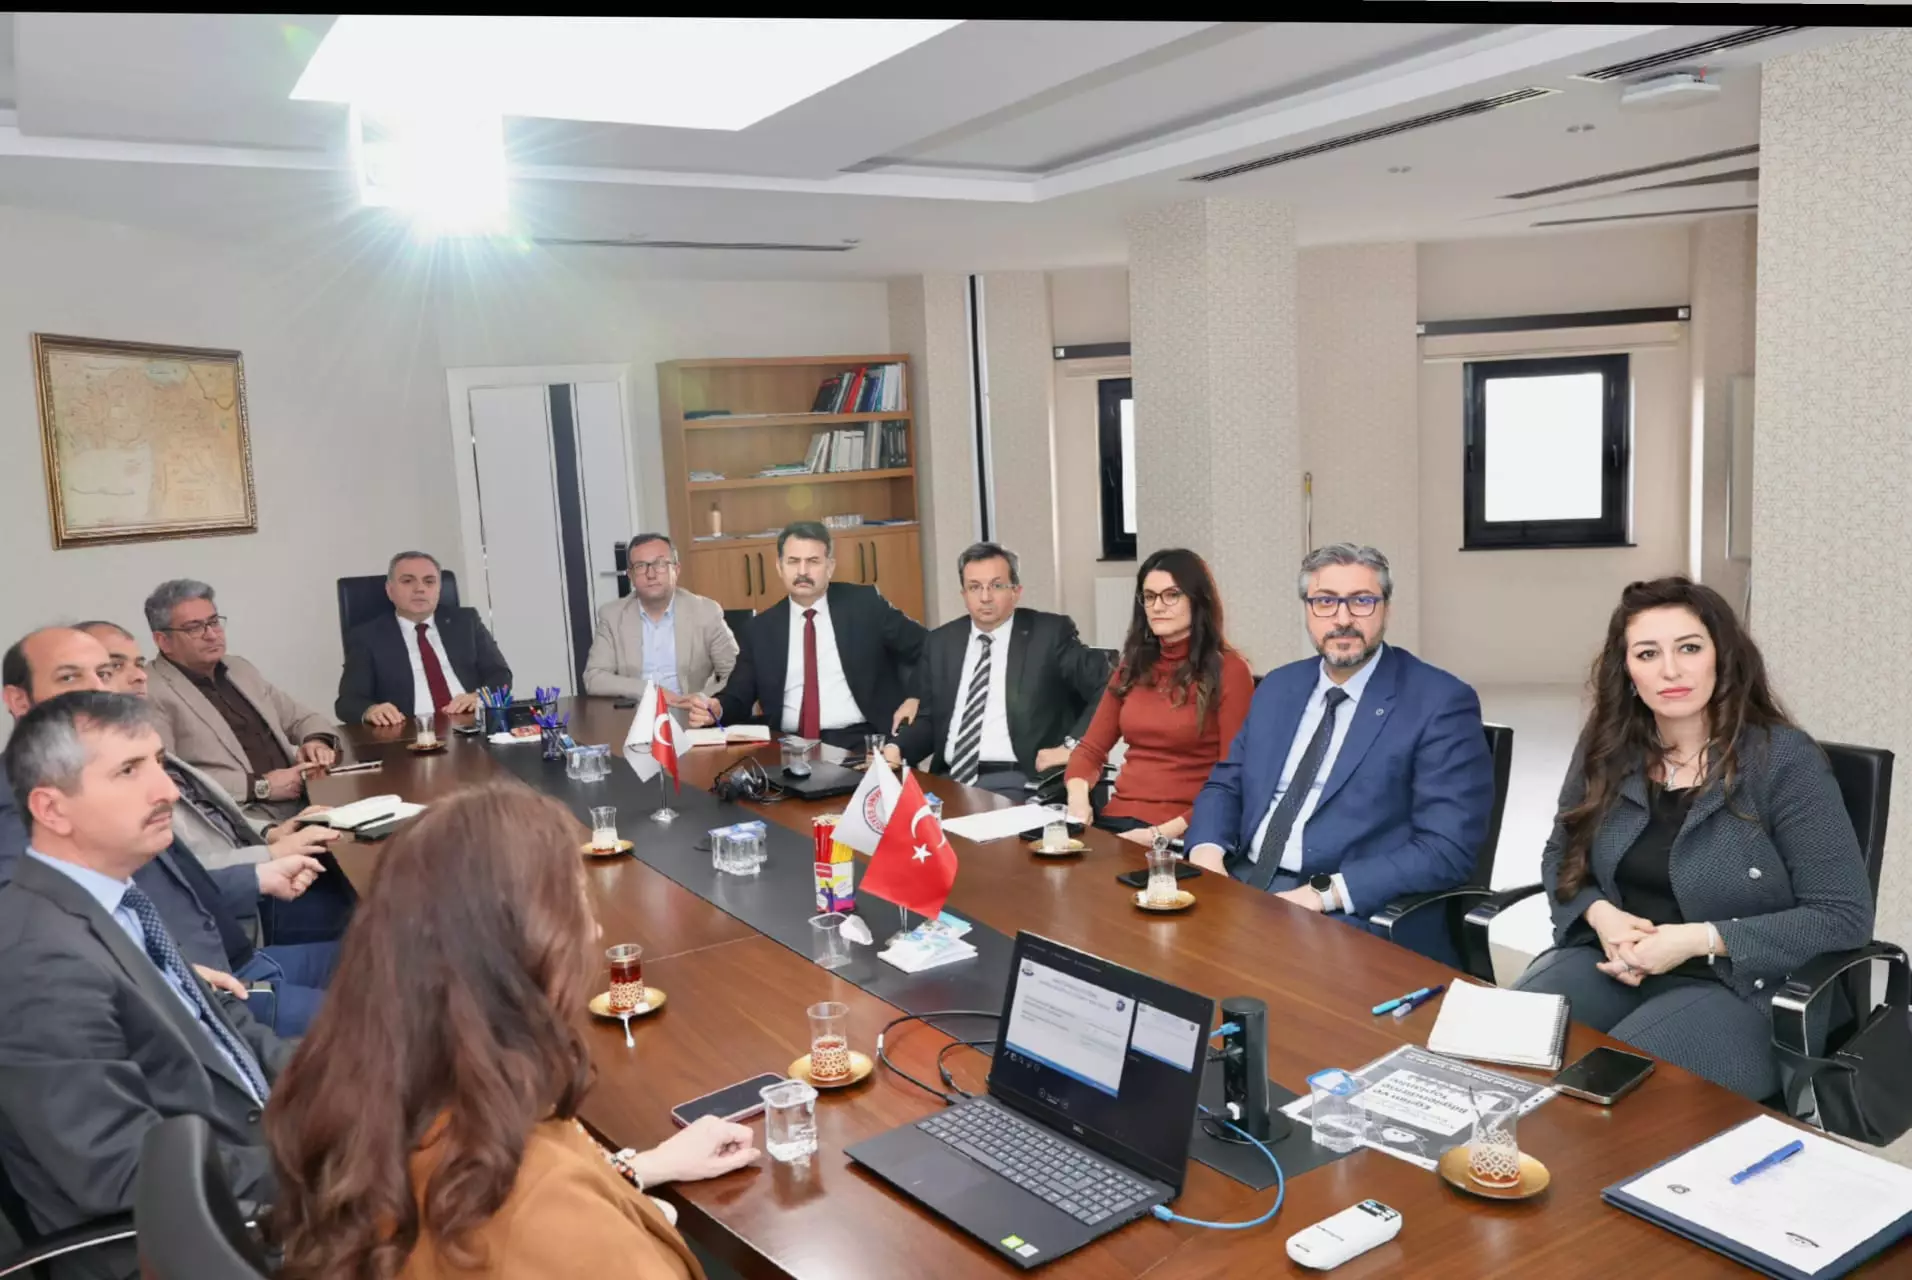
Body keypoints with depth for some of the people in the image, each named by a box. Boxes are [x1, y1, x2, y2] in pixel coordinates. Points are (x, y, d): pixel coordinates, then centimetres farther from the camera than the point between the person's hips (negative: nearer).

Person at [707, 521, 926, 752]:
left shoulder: (865, 604, 5)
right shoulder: (760, 629, 12)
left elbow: (927, 649, 7)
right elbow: (738, 696, 12)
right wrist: (716, 708, -10)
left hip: (860, 741, -1)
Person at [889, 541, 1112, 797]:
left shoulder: (1050, 633, 0)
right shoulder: (940, 642, 14)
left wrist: (1073, 745, -13)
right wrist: (897, 749, -2)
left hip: (1016, 782, -5)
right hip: (950, 780, 5)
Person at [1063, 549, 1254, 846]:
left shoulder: (1229, 671, -4)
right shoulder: (1132, 666, 14)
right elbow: (1091, 749, 15)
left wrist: (1164, 833, -18)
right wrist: (1078, 797, -7)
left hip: (1182, 833, -5)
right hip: (1116, 819, 5)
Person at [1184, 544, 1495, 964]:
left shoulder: (1440, 702, -6)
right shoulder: (1278, 687, 14)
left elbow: (1447, 848, -12)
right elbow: (1225, 784, 16)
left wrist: (1325, 893, -20)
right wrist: (1207, 851, -7)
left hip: (1353, 916, -6)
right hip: (1239, 885, 6)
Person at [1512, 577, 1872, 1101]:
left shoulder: (1785, 761, -9)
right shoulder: (1606, 747, 3)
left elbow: (1845, 917, -10)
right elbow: (1560, 858, 14)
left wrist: (1701, 941, -19)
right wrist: (1599, 915, -9)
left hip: (1736, 986, -4)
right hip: (1609, 959, 4)